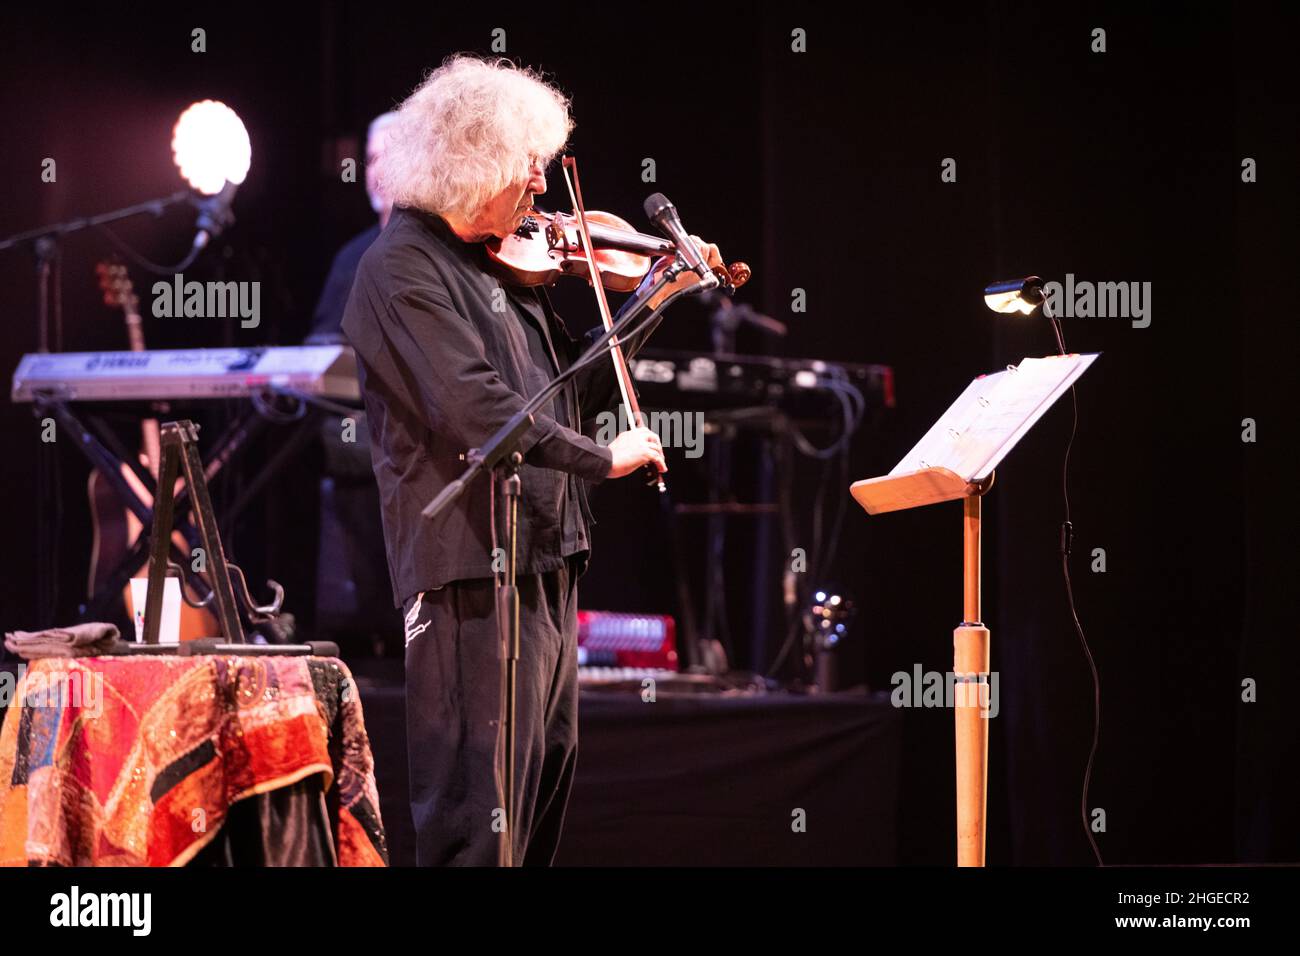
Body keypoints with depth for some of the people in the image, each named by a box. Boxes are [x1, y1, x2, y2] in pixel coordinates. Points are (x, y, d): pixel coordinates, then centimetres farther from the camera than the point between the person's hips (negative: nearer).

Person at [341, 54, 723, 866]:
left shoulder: (506, 266, 15)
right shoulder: (404, 267, -12)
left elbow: (573, 391, 21)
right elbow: (474, 408, -23)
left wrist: (649, 307, 14)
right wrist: (602, 457, -17)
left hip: (545, 565, 10)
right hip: (473, 572, -10)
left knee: (549, 772, 18)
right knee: (479, 807, -11)